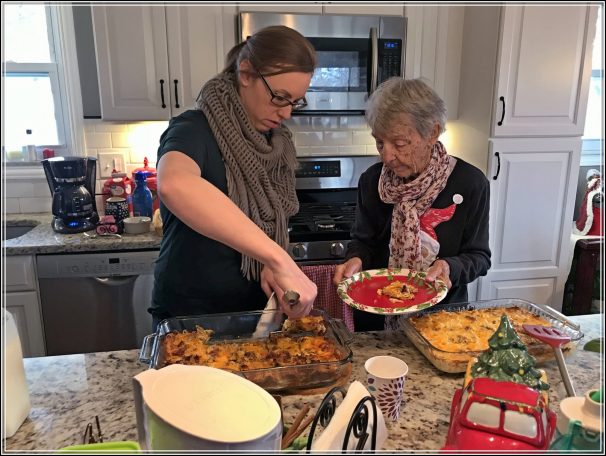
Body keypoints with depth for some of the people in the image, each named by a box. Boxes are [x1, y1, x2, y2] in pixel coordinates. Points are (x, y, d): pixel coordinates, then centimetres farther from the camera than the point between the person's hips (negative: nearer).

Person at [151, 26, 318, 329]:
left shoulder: (275, 140, 0)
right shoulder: (195, 129, -21)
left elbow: (272, 223, 8)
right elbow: (173, 184, -44)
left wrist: (272, 262, -14)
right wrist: (280, 259, -48)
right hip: (189, 319, -5)